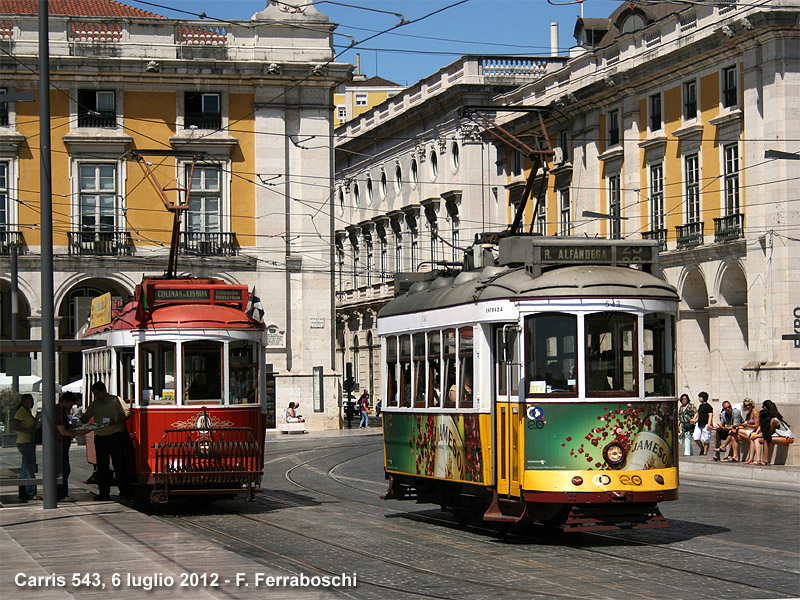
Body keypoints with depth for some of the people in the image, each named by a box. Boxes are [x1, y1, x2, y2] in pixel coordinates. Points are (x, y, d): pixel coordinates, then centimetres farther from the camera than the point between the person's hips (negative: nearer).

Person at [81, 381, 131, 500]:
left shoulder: (115, 400, 1)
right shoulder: (94, 404, 15)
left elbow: (127, 414, -1)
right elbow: (85, 418, 14)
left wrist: (116, 421, -15)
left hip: (115, 435, -5)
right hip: (100, 437, 5)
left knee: (119, 464, -5)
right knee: (102, 466, 4)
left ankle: (125, 490, 1)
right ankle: (103, 492, 8)